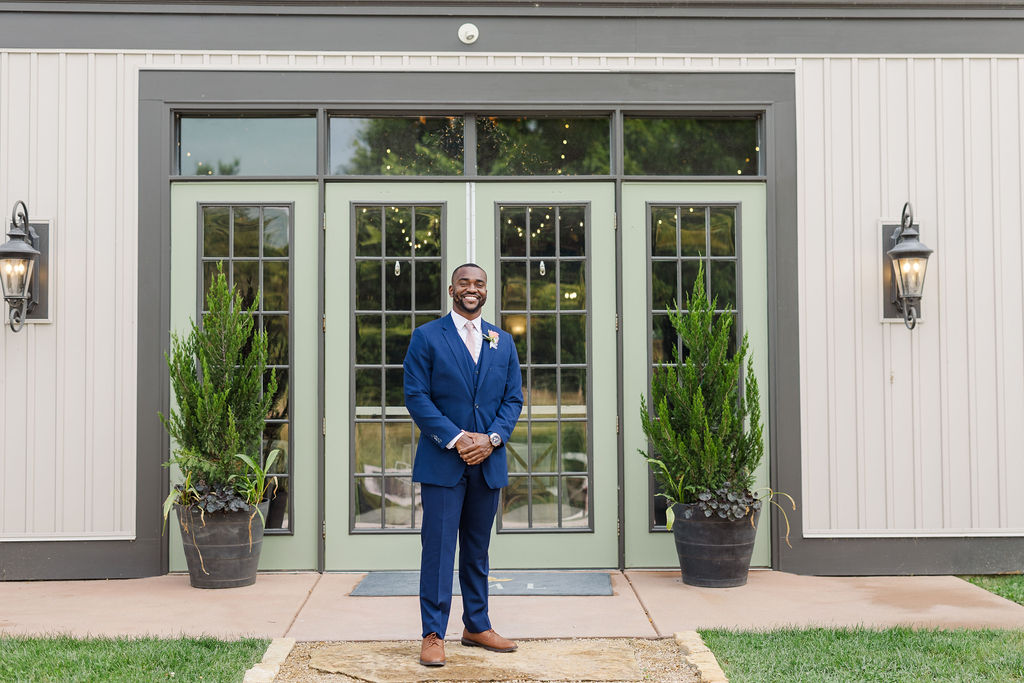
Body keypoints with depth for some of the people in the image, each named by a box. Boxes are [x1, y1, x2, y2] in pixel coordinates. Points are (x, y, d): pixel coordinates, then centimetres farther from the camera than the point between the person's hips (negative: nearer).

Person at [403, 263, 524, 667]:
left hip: (488, 462, 4)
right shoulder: (426, 337, -1)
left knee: (478, 548, 13)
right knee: (438, 547, -3)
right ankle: (433, 635, 4)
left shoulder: (503, 342, 12)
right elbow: (416, 396, -7)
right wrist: (455, 438, -15)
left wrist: (492, 438, -8)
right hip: (442, 461, -4)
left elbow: (513, 398, 9)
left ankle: (477, 626, 23)